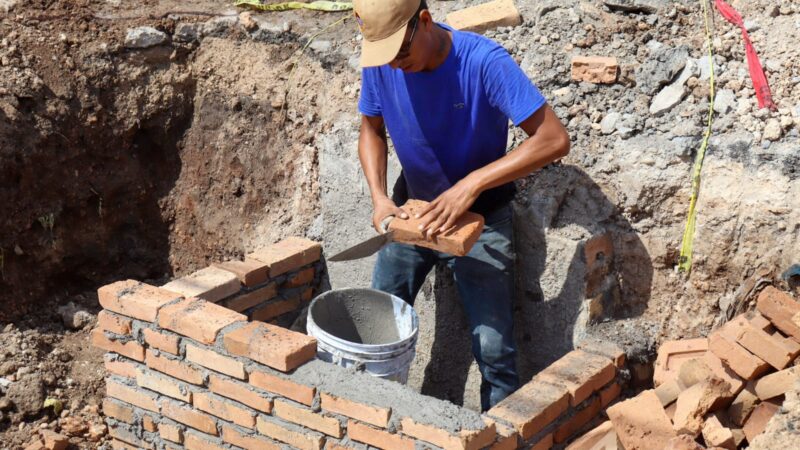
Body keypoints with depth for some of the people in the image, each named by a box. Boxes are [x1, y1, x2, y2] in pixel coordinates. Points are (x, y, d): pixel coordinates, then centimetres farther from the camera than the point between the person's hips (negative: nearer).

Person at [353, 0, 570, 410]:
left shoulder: (483, 62, -29)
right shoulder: (379, 65, -16)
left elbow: (554, 140, -31)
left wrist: (472, 184, -37)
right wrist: (379, 197, -13)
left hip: (480, 218, -4)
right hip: (412, 210, 4)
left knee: (493, 348, -7)